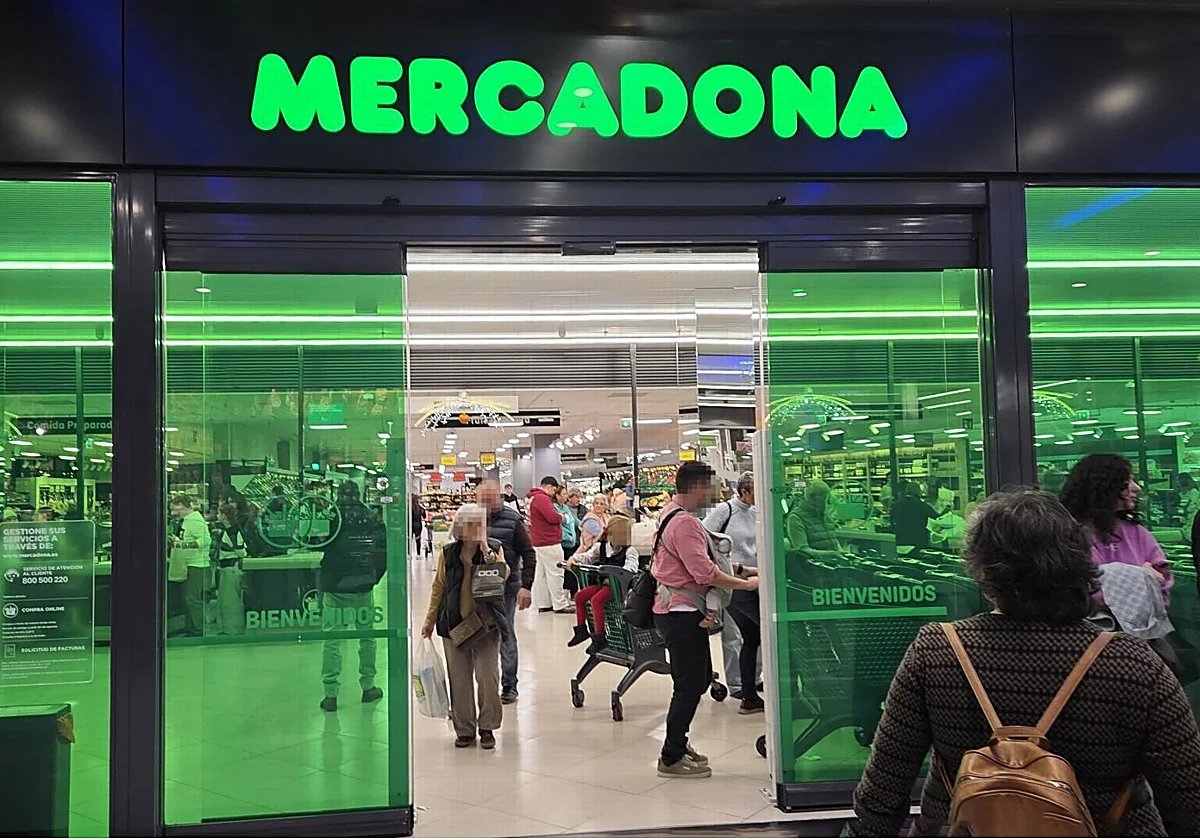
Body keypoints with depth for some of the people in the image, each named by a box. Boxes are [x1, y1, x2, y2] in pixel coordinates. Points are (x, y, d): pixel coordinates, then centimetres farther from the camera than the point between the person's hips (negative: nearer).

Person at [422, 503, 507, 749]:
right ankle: (464, 729, 19)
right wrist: (430, 619, 10)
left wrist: (486, 550, -18)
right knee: (459, 680, 7)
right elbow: (438, 587, 11)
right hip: (454, 625, 2)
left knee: (488, 677, -3)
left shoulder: (494, 548, 0)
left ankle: (487, 727, 14)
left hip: (485, 624, -2)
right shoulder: (448, 553, 4)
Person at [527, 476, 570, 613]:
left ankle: (543, 604, 17)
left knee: (541, 574, 12)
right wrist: (560, 516, -5)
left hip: (539, 542, 11)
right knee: (555, 573, -6)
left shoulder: (533, 498, 16)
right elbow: (553, 517, -24)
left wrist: (557, 516, 5)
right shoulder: (542, 498, -17)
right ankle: (560, 604, -3)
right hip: (549, 543, -11)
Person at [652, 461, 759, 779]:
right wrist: (747, 584, -17)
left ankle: (677, 742, 29)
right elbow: (705, 573, -25)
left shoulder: (671, 513, 13)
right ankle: (671, 759, 6)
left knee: (700, 678, 19)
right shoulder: (685, 523, -21)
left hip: (682, 609, 11)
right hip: (682, 612, -11)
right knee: (690, 685, -3)